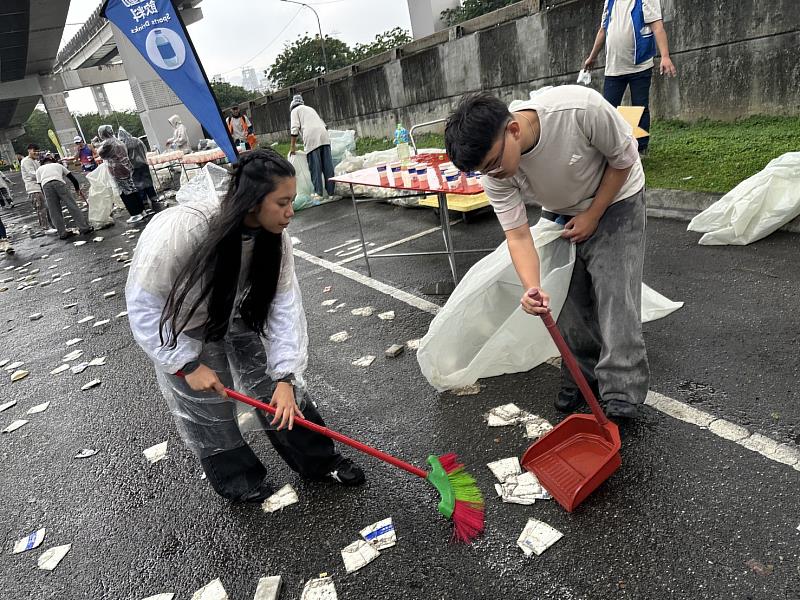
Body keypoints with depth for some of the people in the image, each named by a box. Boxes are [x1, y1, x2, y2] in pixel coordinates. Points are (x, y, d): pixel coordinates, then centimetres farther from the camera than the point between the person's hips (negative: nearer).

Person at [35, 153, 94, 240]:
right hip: (59, 183, -1)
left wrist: (47, 198, 29)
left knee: (54, 212, 6)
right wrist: (77, 189, 45)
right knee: (72, 206, 0)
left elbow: (40, 185, 23)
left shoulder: (39, 169, 33)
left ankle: (63, 233, 5)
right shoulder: (58, 165, 34)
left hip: (46, 186, 1)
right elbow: (72, 178, 32)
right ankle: (84, 227, -5)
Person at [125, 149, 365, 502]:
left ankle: (319, 461, 21)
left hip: (236, 315, 4)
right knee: (208, 411, 5)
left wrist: (285, 377, -26)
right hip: (180, 326, -4)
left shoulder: (274, 236, -23)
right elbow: (143, 304, -28)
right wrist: (187, 365, -25)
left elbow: (285, 305, -20)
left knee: (276, 388, 4)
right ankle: (238, 479, 29)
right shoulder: (181, 229, -39)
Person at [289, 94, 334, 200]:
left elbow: (295, 128, 2)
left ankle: (318, 193, -5)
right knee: (328, 165, 4)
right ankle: (331, 191, 6)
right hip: (324, 136, 6)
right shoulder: (310, 109, 34)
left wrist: (293, 146, 5)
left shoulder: (295, 110, 15)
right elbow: (323, 124, 29)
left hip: (311, 137, -6)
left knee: (315, 167, -4)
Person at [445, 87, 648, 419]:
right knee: (567, 301, 3)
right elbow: (518, 235, -23)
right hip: (561, 214, 4)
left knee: (615, 301, -10)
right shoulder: (494, 173, -25)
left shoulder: (582, 108, -38)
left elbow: (624, 159, -19)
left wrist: (592, 216, -18)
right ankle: (581, 376, 22)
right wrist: (532, 288, -40)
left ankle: (622, 403, -2)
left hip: (615, 200, -3)